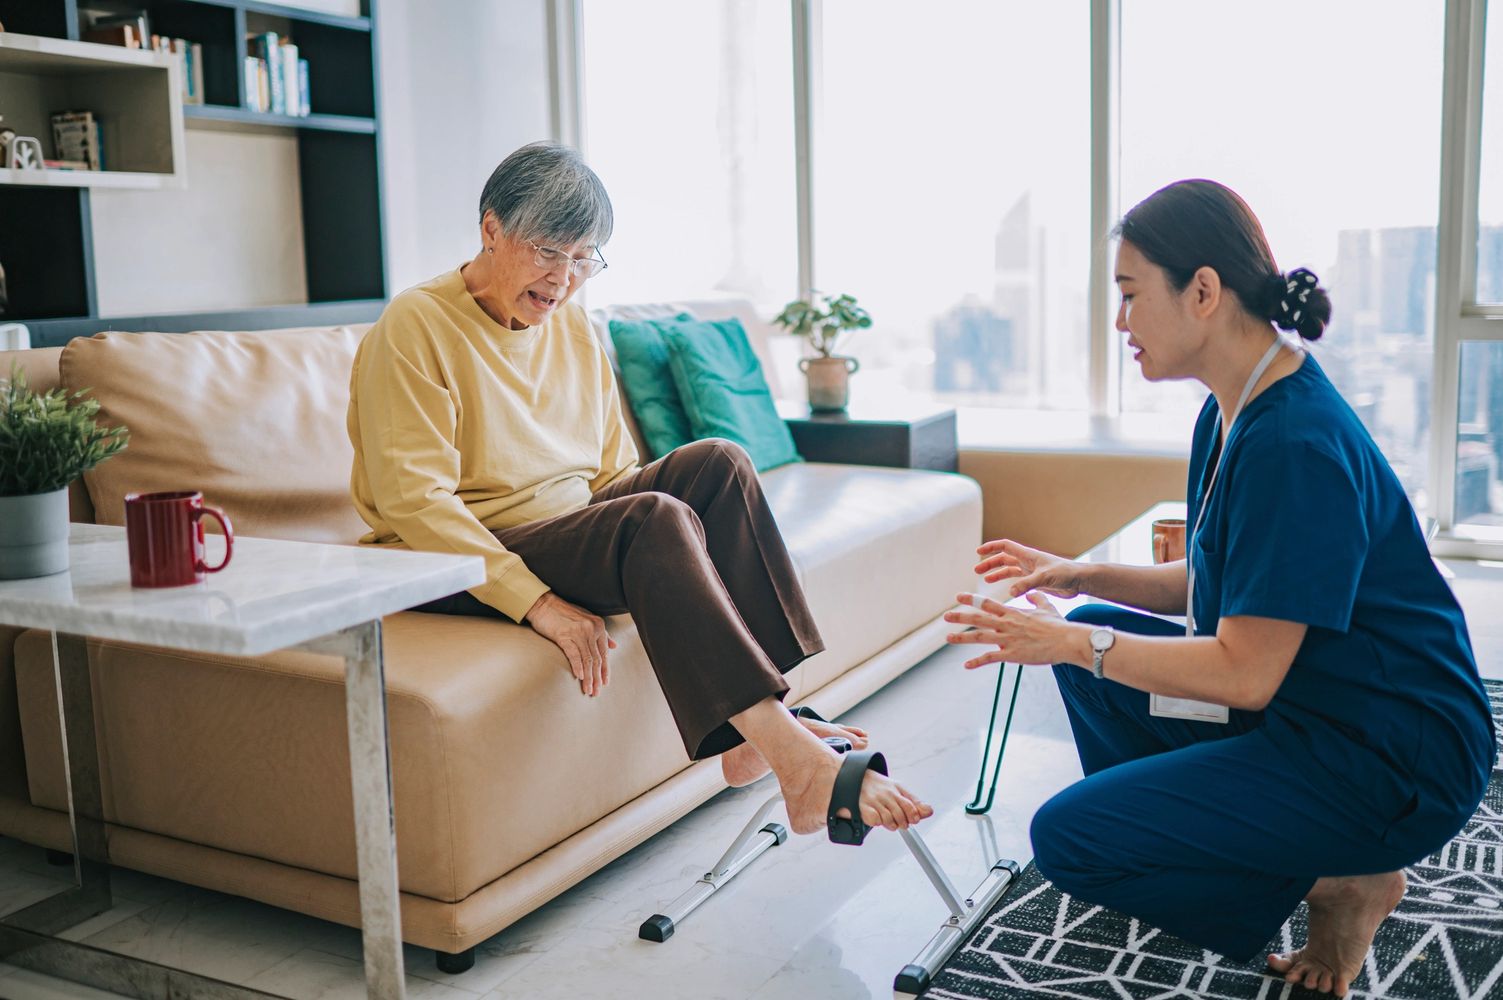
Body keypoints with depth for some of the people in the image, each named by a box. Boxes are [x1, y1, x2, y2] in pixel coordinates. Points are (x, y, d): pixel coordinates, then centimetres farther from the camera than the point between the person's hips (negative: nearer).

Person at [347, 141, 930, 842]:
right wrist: (537, 601, -28)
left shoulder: (575, 329, 13)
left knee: (716, 463, -17)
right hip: (462, 569, -7)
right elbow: (412, 500, -19)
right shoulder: (414, 327, -10)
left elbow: (613, 472, 15)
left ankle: (749, 732, -23)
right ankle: (793, 756, -38)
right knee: (656, 521, -32)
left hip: (576, 524, 8)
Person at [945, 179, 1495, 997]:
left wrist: (1073, 644, -18)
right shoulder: (1233, 413, 5)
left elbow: (1245, 674, -25)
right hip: (1301, 708, 10)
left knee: (1067, 840, -12)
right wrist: (1081, 578, 2)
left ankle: (1341, 885, 0)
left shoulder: (1295, 444, -26)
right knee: (1090, 636, 14)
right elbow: (1213, 586, 14)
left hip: (1392, 762, -10)